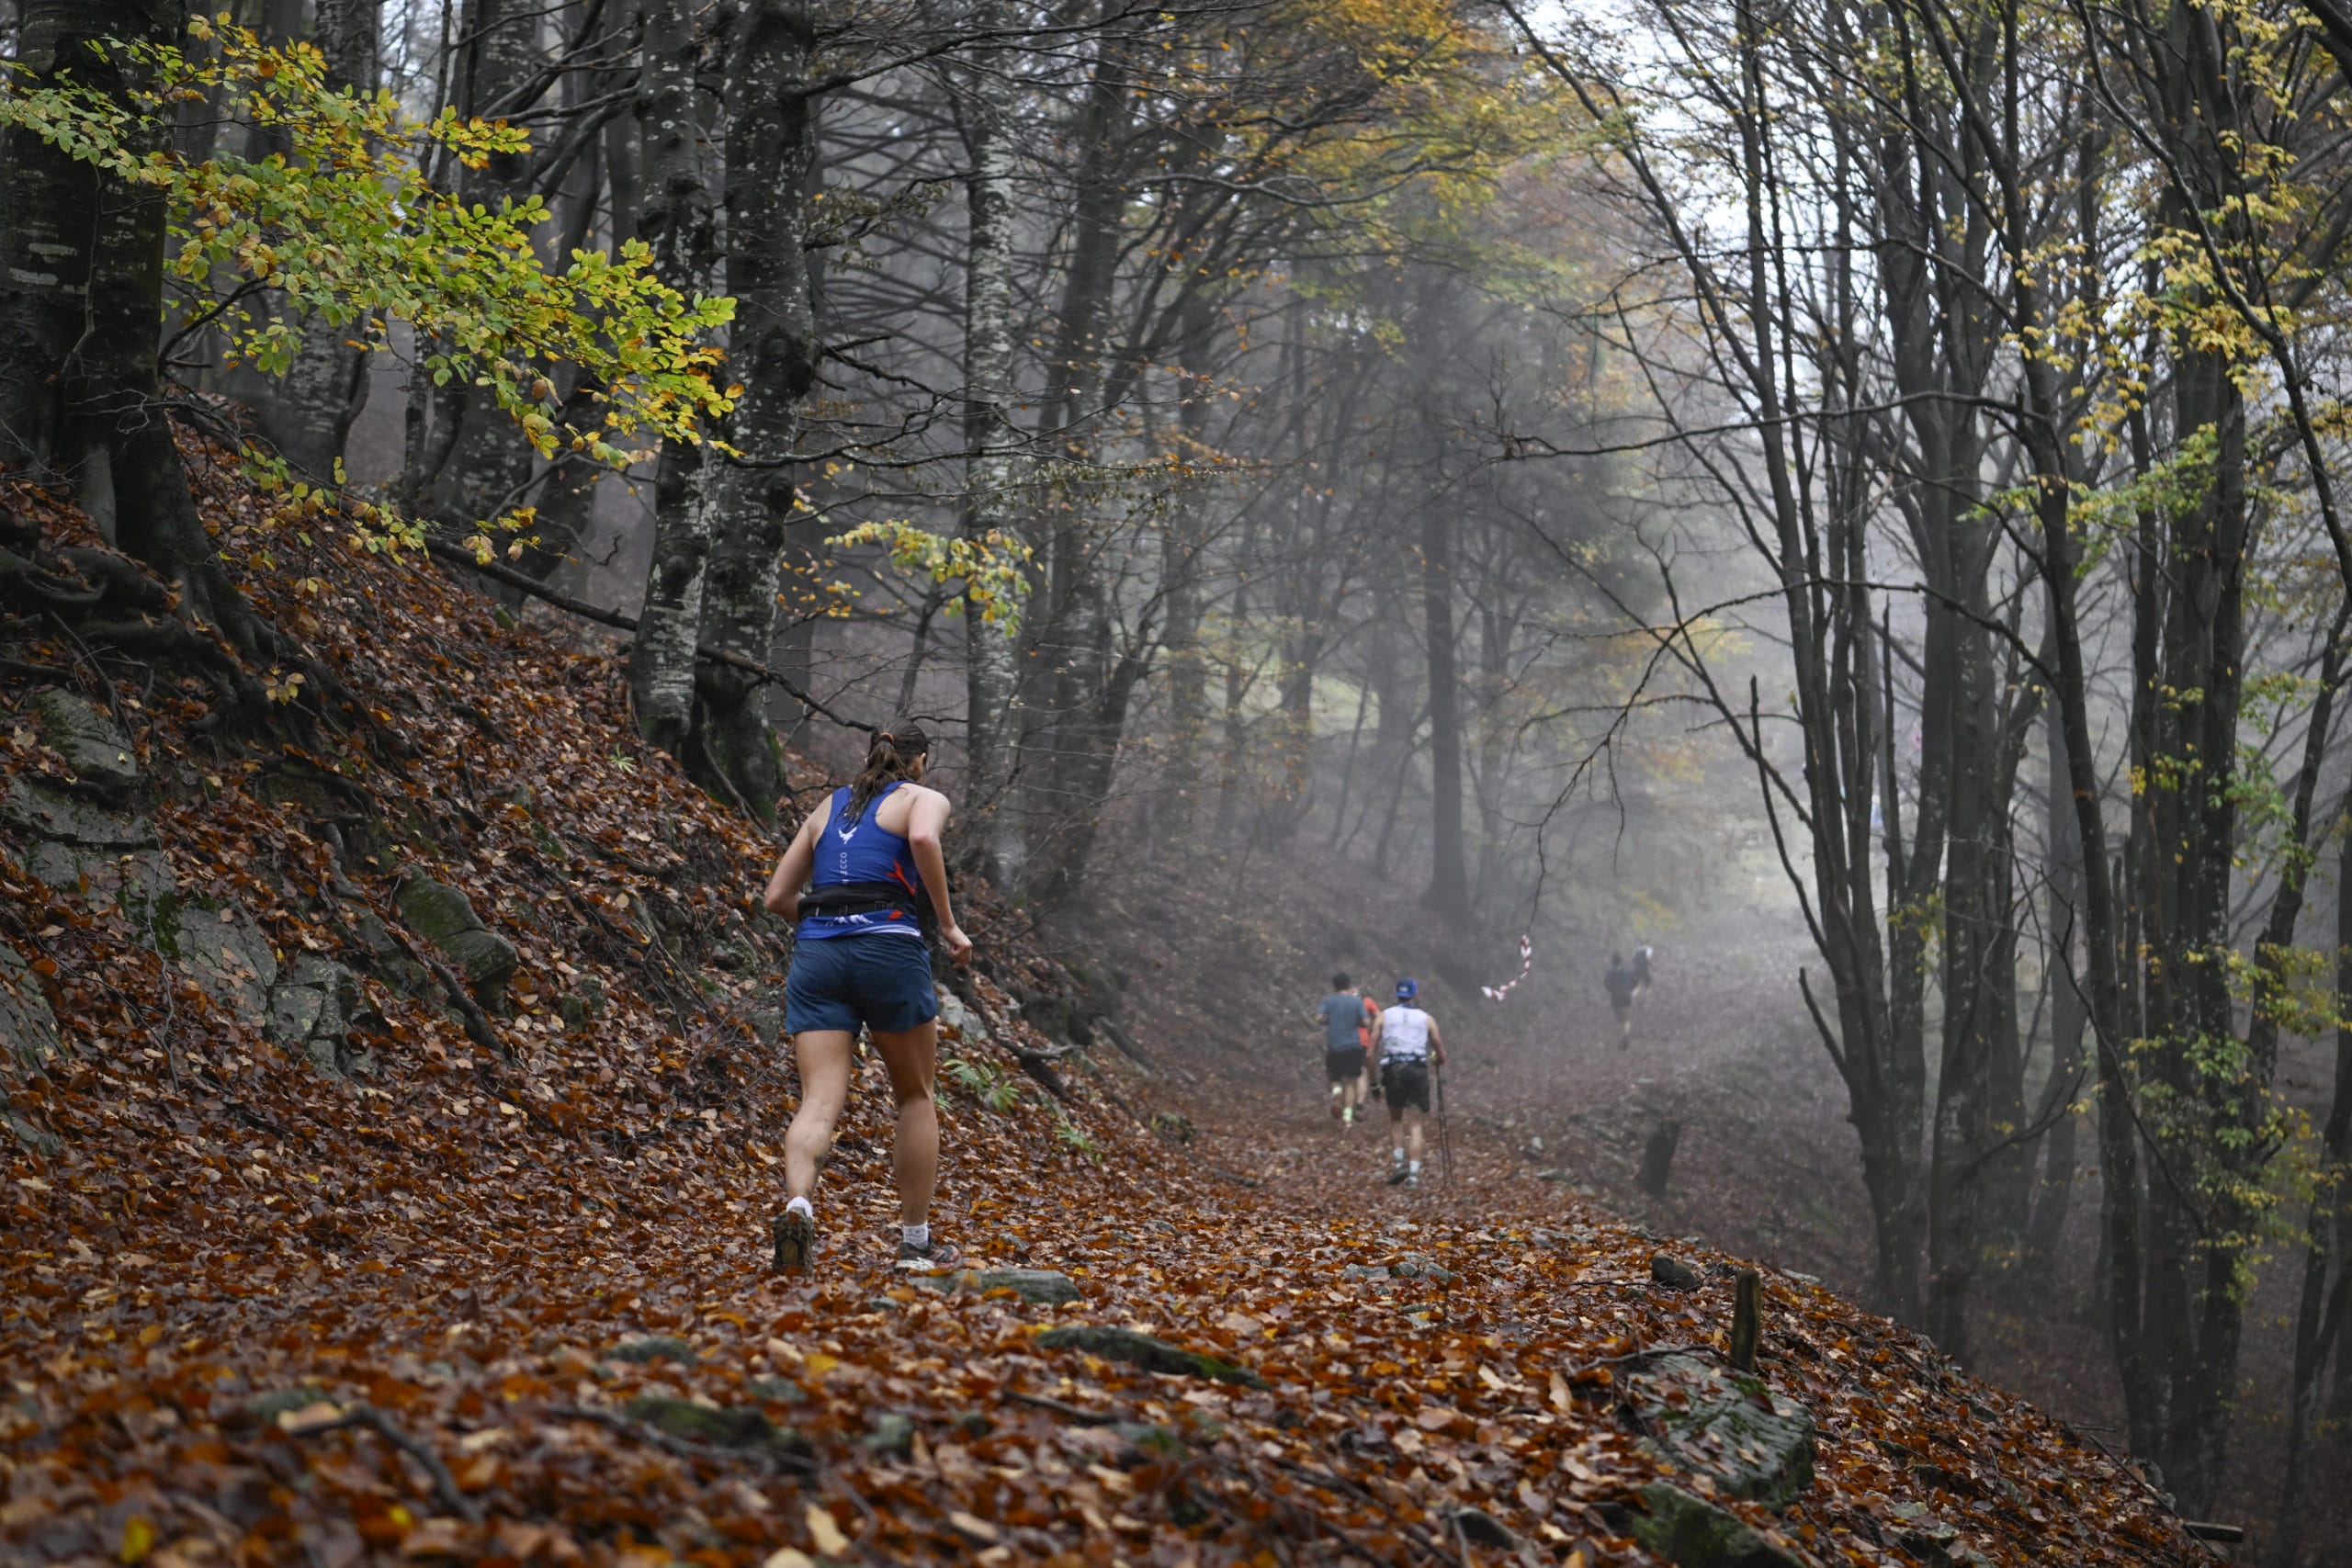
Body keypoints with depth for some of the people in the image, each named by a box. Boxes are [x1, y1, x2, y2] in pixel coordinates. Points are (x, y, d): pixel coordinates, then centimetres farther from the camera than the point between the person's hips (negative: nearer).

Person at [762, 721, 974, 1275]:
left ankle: (797, 1205, -34)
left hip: (815, 953, 4)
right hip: (888, 948, -4)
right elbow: (923, 839, -16)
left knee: (819, 1100, -6)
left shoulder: (828, 806, 25)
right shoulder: (924, 798, 11)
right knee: (915, 1097, 15)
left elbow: (777, 897, 22)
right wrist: (948, 923, -9)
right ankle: (916, 1242, 19)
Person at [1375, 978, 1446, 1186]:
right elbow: (1441, 1056, 15)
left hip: (1393, 1069, 0)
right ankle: (1413, 1174, -8)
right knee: (1415, 1125, 2)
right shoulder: (1426, 1018, 13)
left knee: (1395, 1120, 20)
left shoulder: (1384, 1016, 13)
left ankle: (1398, 1163, 5)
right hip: (1418, 1070, 0)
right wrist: (1436, 1062, 39)